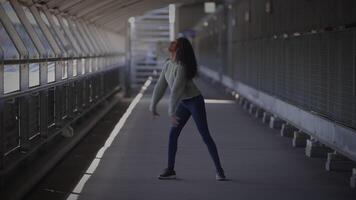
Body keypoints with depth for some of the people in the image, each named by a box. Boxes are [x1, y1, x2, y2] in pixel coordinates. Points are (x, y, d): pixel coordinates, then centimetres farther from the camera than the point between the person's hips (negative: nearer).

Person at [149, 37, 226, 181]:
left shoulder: (181, 67, -26)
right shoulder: (168, 64, 0)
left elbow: (176, 90, -28)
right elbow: (160, 86, 6)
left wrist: (171, 112, -28)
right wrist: (153, 105, 8)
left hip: (195, 101, -8)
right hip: (183, 103, 8)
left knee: (205, 135, -6)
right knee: (172, 134, 2)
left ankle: (219, 170, 1)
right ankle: (170, 170, 9)